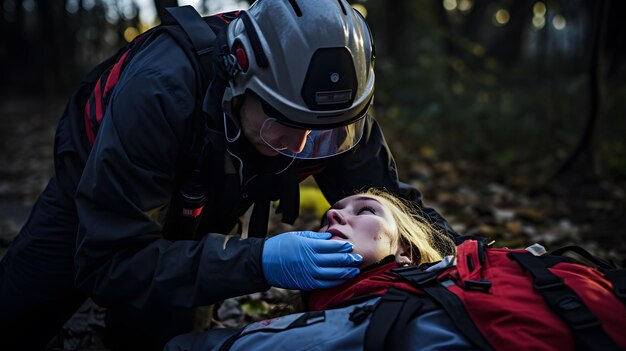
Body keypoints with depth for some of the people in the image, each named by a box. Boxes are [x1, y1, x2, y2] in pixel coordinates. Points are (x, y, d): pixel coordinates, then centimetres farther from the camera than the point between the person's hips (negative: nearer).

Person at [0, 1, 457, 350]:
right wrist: (257, 262, -53)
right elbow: (109, 262, -43)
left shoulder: (333, 115, -29)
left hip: (196, 214, 3)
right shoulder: (159, 91, -43)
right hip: (94, 195, -2)